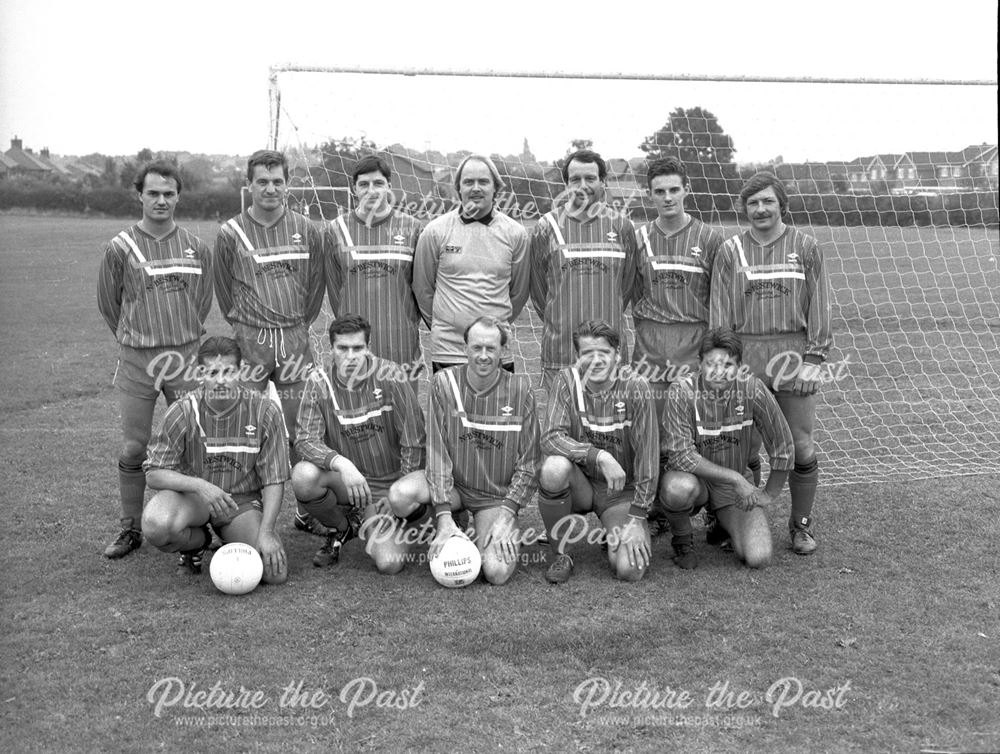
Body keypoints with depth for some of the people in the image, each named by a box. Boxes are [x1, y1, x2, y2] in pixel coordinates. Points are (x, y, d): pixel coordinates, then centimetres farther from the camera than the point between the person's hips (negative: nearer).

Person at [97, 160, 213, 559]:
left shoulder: (196, 247, 5)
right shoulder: (120, 247, -2)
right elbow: (107, 303, 9)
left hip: (185, 357, 1)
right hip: (136, 361, -1)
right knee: (134, 449, 3)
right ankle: (130, 529, 16)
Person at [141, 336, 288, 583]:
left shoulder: (264, 411, -12)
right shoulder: (183, 412, -12)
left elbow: (274, 480, -8)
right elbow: (153, 474, -11)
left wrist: (266, 532, -20)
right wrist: (199, 485, -28)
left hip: (243, 500, 1)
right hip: (191, 497, 0)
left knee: (275, 573, -19)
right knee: (156, 524, -35)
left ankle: (231, 542, 16)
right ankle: (197, 541, 3)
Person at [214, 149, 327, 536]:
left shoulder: (306, 230, 6)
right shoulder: (231, 233, 0)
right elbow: (224, 290, 8)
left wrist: (298, 326, 11)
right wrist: (245, 327, 8)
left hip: (295, 338, 2)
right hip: (250, 340, -1)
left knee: (302, 430, 4)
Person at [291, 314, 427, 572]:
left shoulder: (391, 376, -11)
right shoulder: (319, 382, -6)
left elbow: (413, 442, -9)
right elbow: (305, 440, -15)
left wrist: (399, 497, -11)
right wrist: (340, 463, -35)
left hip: (390, 484, -2)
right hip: (346, 483, 2)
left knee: (390, 564, -26)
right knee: (303, 475, -31)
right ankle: (342, 529, 2)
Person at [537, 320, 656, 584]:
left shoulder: (635, 387, -14)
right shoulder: (566, 381, -10)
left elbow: (647, 453, -14)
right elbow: (551, 438, -19)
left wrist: (637, 517, -16)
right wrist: (600, 456, -33)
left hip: (621, 491, -1)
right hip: (579, 484, 1)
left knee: (630, 570, -22)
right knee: (555, 466, -34)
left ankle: (615, 534, 17)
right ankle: (560, 555, -10)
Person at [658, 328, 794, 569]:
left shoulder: (752, 390, -16)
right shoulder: (682, 393, -21)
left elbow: (783, 449, -5)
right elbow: (681, 456, -26)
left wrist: (769, 495, 3)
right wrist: (735, 478, -26)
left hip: (735, 485, 3)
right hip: (692, 476, -2)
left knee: (758, 558, -15)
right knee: (679, 487, -39)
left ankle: (724, 525, 21)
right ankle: (682, 539, -3)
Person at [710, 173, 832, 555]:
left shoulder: (805, 247, 7)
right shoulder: (730, 251, 9)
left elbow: (818, 307, 5)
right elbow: (719, 310, 7)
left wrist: (814, 358, -3)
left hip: (793, 355, -1)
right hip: (745, 357, 1)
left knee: (801, 447, 1)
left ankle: (801, 524, 16)